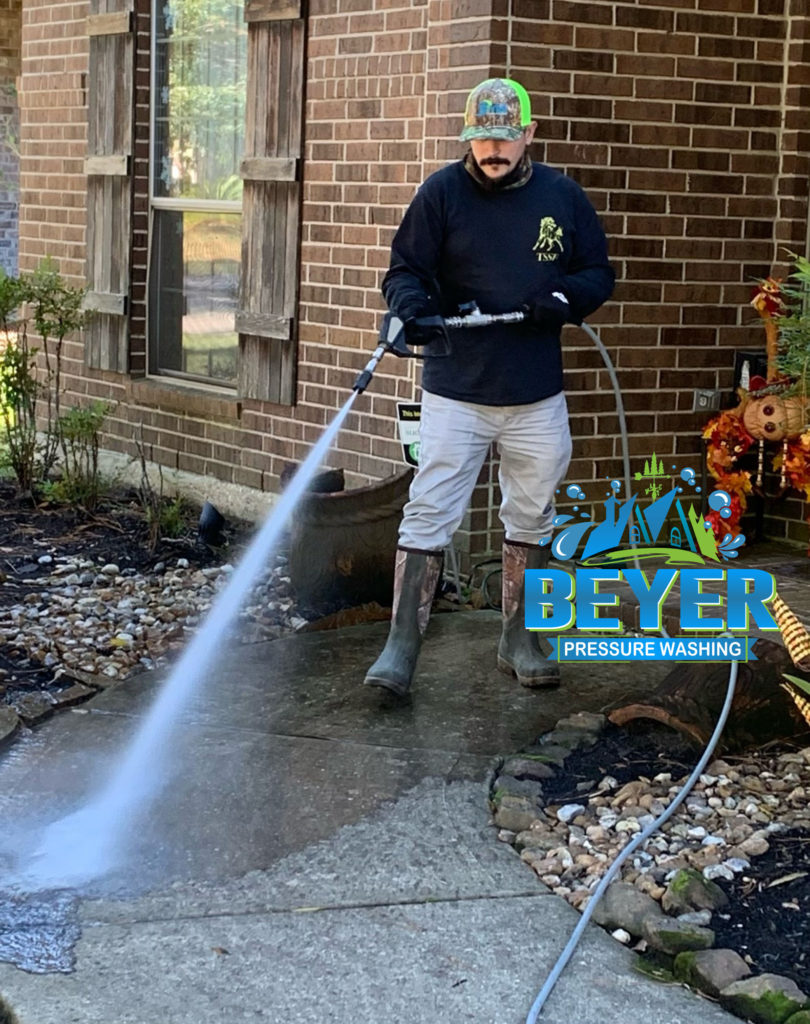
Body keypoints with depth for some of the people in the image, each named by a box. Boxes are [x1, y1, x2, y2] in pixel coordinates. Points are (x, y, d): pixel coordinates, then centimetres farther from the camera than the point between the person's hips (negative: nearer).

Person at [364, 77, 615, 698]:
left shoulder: (563, 197, 4)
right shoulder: (442, 192, -2)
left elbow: (598, 274, 10)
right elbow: (404, 270, -2)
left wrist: (563, 299, -11)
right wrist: (414, 309, -24)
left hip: (537, 397, 3)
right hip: (455, 394, -3)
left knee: (532, 519, 13)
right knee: (429, 518, -7)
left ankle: (519, 641, 28)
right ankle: (402, 647, -2)